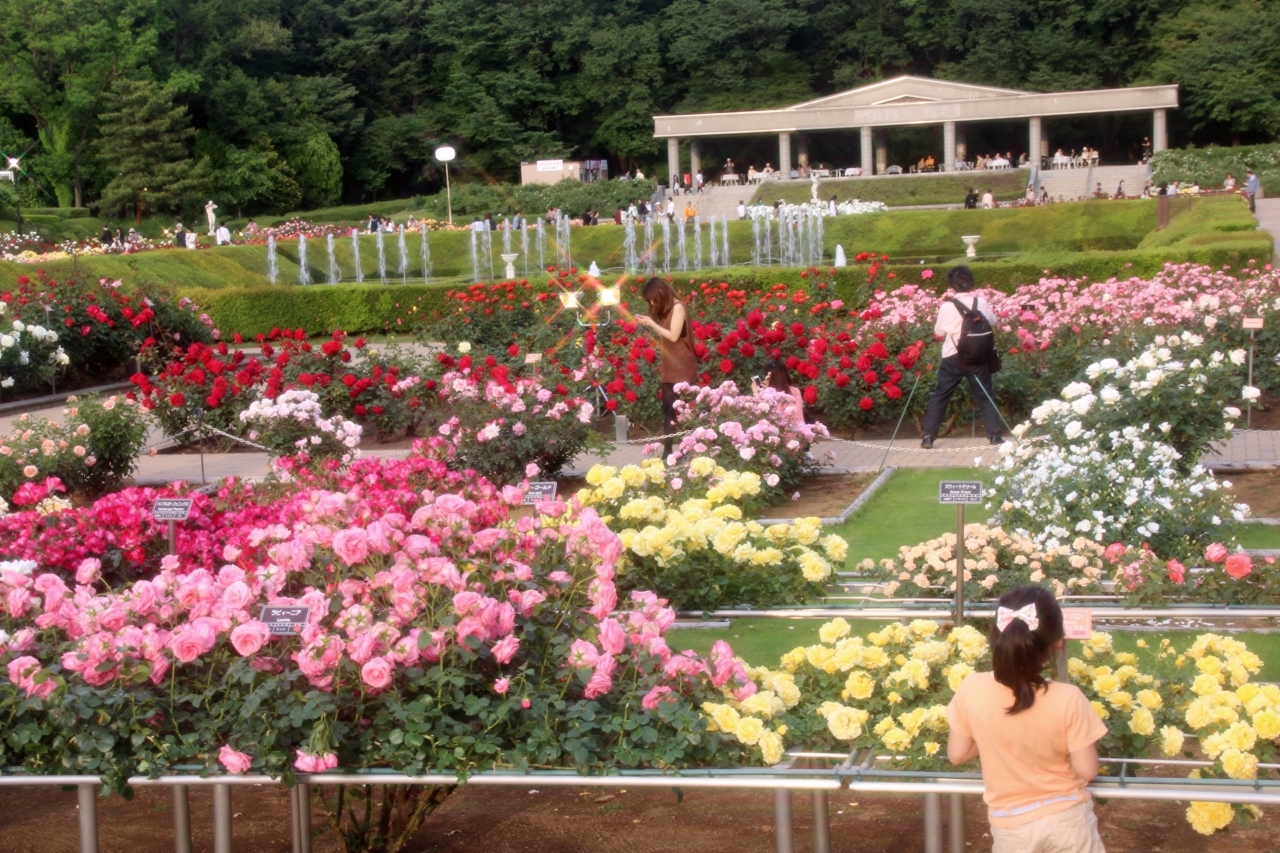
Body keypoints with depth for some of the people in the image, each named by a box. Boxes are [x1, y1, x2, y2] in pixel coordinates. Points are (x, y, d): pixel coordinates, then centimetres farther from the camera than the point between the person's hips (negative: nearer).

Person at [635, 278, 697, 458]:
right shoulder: (666, 310, 16)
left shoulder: (678, 307, -10)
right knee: (668, 408, 7)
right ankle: (667, 451, 9)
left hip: (681, 367, -9)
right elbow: (664, 335, 13)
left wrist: (652, 323, -12)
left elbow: (673, 336, -18)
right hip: (669, 367, 9)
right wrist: (648, 323, 4)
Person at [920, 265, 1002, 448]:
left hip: (952, 357, -1)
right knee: (985, 395, 11)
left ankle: (928, 436, 4)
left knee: (940, 396, 7)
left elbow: (938, 334, -2)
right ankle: (995, 434, 6)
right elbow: (992, 323, 11)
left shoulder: (947, 307, -12)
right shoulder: (981, 302, -6)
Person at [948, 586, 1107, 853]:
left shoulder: (971, 690, -17)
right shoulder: (1068, 700, -22)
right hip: (1067, 816, -1)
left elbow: (957, 754, -5)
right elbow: (1087, 770, -15)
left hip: (1011, 822, 1)